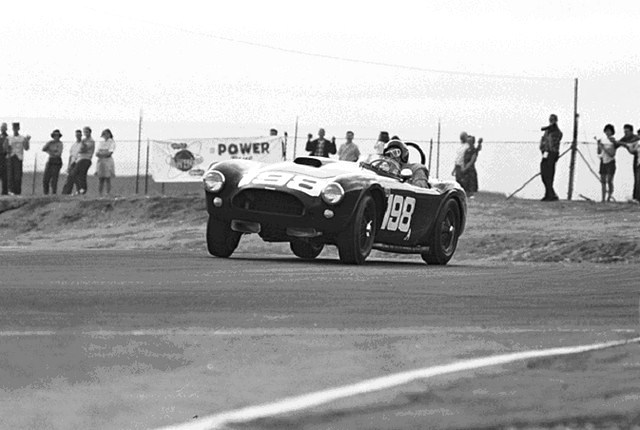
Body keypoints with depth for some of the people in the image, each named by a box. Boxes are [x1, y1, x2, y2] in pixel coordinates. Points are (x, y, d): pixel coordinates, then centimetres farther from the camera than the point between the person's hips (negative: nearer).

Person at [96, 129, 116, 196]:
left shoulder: (111, 142, 3)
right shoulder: (100, 143, 17)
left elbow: (109, 153, -9)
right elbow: (97, 154, 9)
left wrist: (101, 154, -5)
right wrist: (104, 154, -9)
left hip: (108, 161, -4)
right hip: (100, 162, 4)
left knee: (108, 179, -8)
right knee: (100, 179, 0)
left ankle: (108, 194, -11)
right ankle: (99, 194, -2)